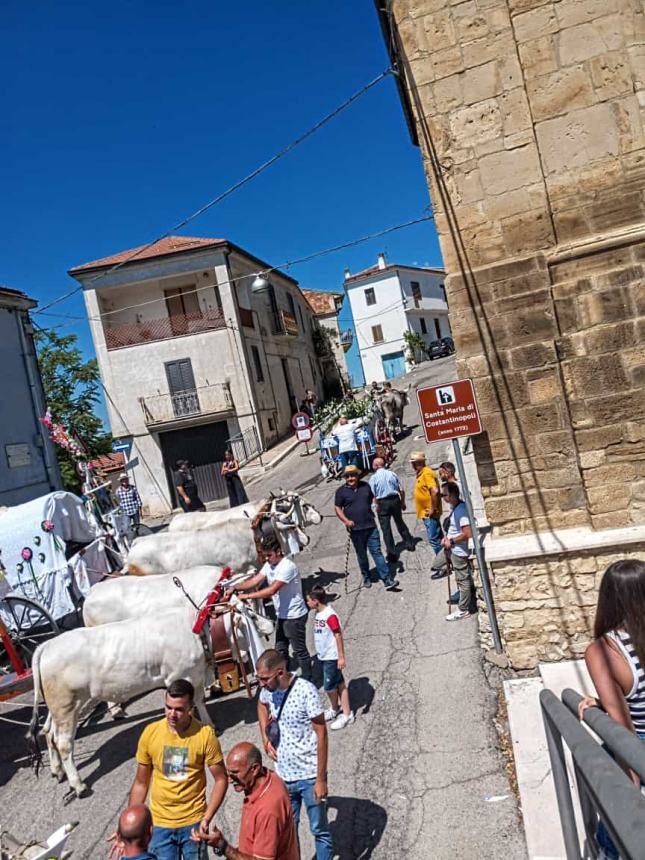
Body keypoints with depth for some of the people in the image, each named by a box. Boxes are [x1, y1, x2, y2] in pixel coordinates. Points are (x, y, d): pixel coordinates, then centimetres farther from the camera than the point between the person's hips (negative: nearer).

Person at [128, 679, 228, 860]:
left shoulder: (205, 735, -16)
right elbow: (141, 783, 2)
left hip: (194, 821, -1)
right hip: (160, 823, 2)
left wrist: (207, 818, -17)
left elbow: (221, 780, -8)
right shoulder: (150, 733, -10)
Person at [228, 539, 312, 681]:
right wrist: (235, 588, -15)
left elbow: (271, 590, -32)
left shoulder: (287, 567, -27)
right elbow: (254, 581, -2)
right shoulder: (269, 565, 3)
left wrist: (248, 596, -30)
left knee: (299, 651, 5)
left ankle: (307, 681, 20)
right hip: (282, 615, 9)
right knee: (280, 649, 19)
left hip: (295, 616, -9)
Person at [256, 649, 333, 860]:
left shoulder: (306, 691, -25)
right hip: (283, 776, 5)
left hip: (309, 777, -5)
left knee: (319, 830, 14)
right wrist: (265, 737, 4)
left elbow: (321, 735, -18)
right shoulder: (268, 689, -8)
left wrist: (321, 779, -16)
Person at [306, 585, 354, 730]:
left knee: (329, 686, 1)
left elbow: (338, 636, -21)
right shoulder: (319, 613, 3)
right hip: (323, 656, 8)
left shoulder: (330, 615, -24)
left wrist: (341, 657, -18)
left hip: (332, 658, -8)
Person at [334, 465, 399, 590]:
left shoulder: (366, 486, 6)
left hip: (371, 526, 1)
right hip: (355, 529, -1)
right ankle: (366, 578, 30)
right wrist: (346, 520, -14)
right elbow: (337, 508, -2)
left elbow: (373, 498, 23)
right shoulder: (341, 491, -2)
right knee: (361, 555, 12)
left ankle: (388, 580, -5)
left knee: (376, 552, -3)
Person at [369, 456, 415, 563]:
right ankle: (409, 543, 35)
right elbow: (401, 490, 5)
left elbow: (373, 495, -11)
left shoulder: (373, 477, -7)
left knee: (386, 528, 3)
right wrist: (403, 502, 16)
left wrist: (377, 505, 1)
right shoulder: (392, 474, 3)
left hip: (382, 503, -4)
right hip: (395, 500, 4)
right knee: (400, 523, 23)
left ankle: (392, 553, 3)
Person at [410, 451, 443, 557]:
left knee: (434, 539, -5)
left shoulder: (427, 473, -18)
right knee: (438, 537, 17)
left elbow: (435, 491, -27)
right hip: (426, 513, 10)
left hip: (429, 513, -10)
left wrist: (433, 508, -23)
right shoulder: (420, 474, 12)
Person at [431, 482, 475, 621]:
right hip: (451, 548, 11)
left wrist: (451, 541, -21)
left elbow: (468, 533, -32)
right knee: (436, 564, 24)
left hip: (458, 551, -11)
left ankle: (463, 611, 20)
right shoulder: (455, 506, 2)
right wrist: (447, 537, 4)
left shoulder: (460, 510, -28)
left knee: (463, 580, 4)